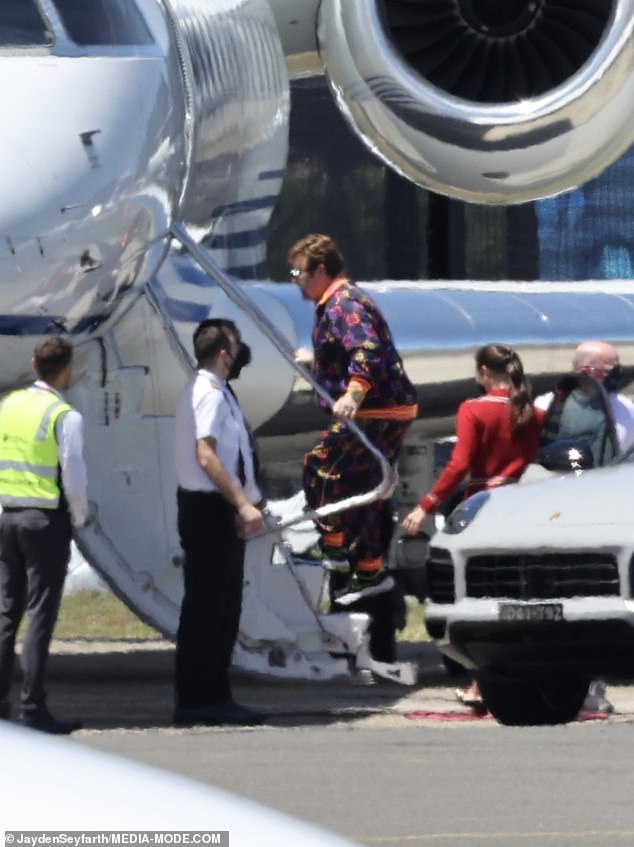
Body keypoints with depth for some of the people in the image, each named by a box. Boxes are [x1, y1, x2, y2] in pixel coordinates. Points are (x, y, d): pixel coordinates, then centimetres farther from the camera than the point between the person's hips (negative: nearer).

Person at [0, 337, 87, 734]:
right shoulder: (66, 417, -12)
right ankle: (33, 708, -6)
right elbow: (74, 474, -14)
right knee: (41, 616, -4)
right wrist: (79, 518, 2)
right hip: (46, 521, -6)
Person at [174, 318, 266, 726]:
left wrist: (242, 504, 19)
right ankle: (197, 701, -6)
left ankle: (213, 697, 17)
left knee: (223, 608, 13)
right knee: (206, 606, -8)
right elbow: (206, 456, -23)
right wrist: (243, 504, -25)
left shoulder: (215, 391, 17)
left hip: (218, 511, 10)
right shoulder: (210, 393, -14)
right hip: (209, 510, -10)